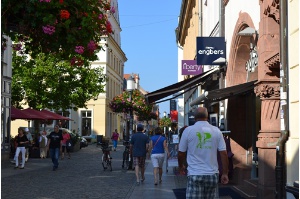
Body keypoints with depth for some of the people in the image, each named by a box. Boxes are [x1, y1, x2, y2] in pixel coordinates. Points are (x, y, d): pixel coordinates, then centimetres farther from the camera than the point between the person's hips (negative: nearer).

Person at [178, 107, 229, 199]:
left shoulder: (188, 130, -3)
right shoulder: (216, 131, 2)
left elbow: (181, 154, 3)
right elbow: (224, 154, 0)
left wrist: (181, 167, 21)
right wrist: (225, 173, 7)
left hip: (195, 175, -2)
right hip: (212, 174, 2)